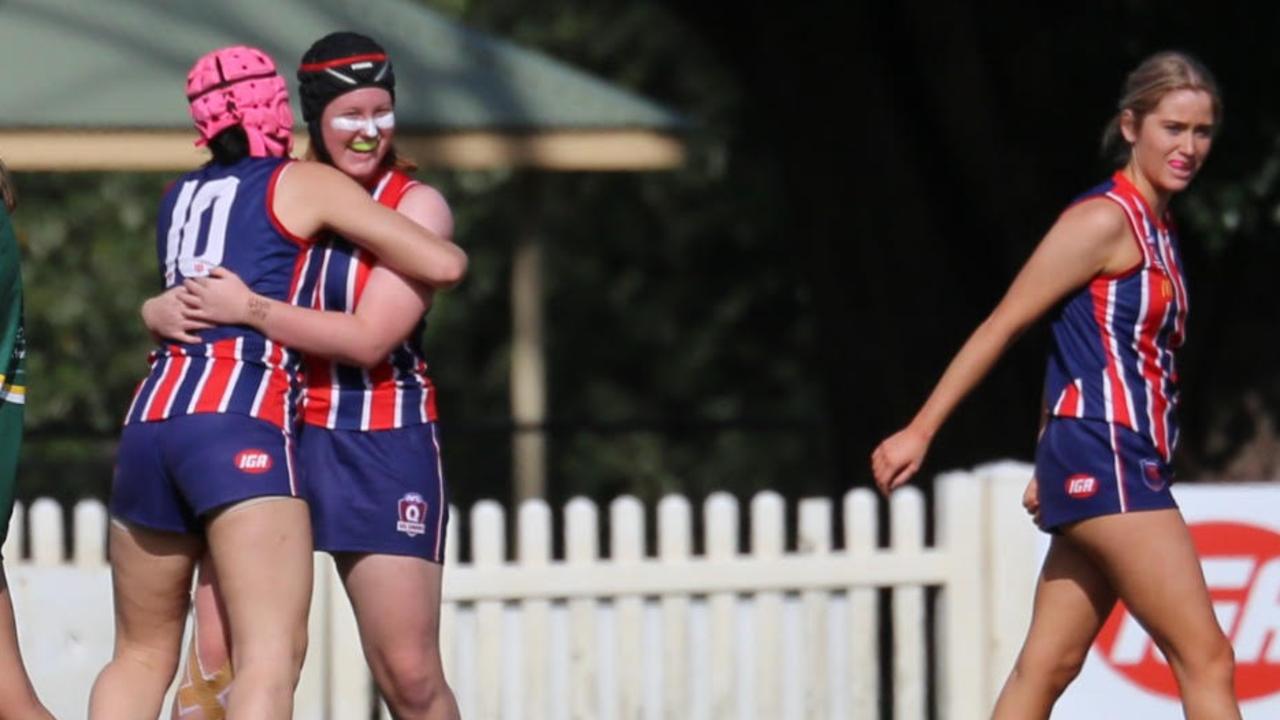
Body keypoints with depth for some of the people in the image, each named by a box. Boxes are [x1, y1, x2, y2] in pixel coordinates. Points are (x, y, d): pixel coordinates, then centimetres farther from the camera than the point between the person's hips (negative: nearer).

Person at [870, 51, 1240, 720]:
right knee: (1206, 659, -11)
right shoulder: (1105, 219, -10)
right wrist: (920, 431, -9)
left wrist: (1054, 464, 21)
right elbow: (1002, 325, -9)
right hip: (1104, 463, -9)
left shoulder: (1155, 232, 17)